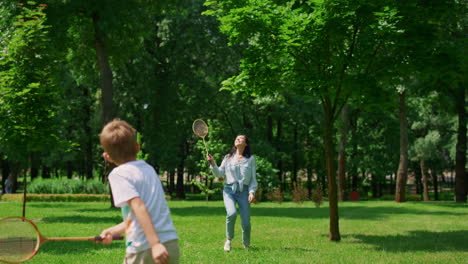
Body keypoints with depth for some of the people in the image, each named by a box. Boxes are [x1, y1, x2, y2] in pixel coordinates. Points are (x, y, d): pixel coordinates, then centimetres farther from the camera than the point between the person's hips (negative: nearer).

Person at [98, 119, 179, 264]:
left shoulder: (118, 174, -4)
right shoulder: (149, 169, 17)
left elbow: (139, 207, -19)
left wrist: (155, 243, -26)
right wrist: (113, 231, 28)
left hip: (144, 249, -6)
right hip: (172, 245, 6)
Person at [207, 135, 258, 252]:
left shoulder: (250, 159, 9)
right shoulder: (228, 158, 13)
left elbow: (253, 179, 7)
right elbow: (219, 174, 8)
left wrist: (252, 192, -7)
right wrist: (212, 163, -8)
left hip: (243, 190, 0)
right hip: (229, 189, 0)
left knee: (246, 222, -7)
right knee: (232, 213, -27)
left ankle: (246, 245, 20)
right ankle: (228, 240, -5)